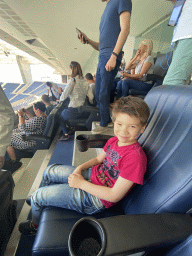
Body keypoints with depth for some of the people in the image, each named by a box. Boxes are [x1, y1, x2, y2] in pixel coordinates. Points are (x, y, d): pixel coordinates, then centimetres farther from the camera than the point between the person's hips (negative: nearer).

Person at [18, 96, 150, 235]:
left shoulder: (135, 157, -30)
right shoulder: (114, 140, -7)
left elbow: (114, 196, -26)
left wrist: (81, 183, -19)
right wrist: (79, 168, -8)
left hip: (97, 198, -7)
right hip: (93, 174, 7)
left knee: (37, 196, 3)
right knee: (49, 171, 17)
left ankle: (35, 225, 42)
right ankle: (44, 200, 53)